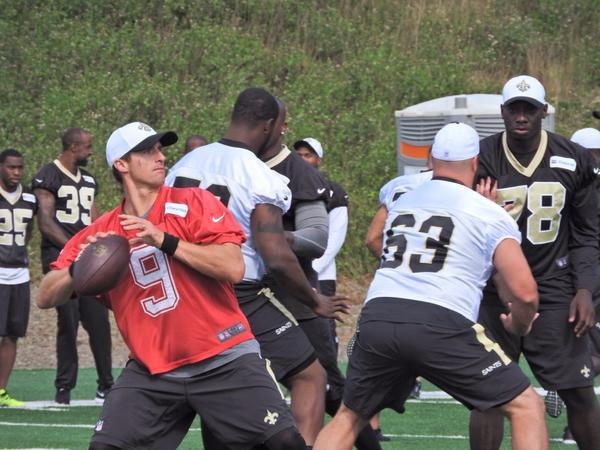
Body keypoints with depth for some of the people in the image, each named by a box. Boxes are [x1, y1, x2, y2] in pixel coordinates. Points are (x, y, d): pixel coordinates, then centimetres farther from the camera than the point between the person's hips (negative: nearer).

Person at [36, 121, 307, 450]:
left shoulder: (193, 203, -3)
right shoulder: (100, 234, 4)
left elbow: (233, 269, -15)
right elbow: (45, 298, 2)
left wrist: (166, 241, -22)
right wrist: (79, 268, -18)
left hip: (225, 360, -2)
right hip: (152, 372, 2)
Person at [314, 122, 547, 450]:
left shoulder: (399, 203, 22)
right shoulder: (491, 215, 6)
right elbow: (524, 293, -3)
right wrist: (519, 326, 20)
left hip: (377, 315, 5)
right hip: (440, 325, -5)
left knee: (349, 417, 24)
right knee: (526, 407, 6)